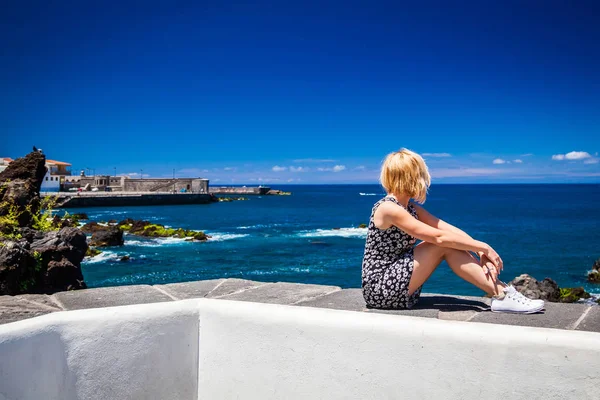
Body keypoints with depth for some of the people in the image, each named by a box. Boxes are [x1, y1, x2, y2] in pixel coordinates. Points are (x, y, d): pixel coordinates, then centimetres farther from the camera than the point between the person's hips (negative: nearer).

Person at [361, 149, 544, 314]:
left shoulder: (410, 207, 11)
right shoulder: (388, 208, -18)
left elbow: (449, 229, 1)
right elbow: (439, 237, -22)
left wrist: (480, 251, -13)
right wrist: (484, 246, -15)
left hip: (395, 284, 8)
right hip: (381, 289, -8)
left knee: (452, 242, -3)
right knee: (443, 244, -17)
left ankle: (500, 289, -5)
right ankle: (501, 296, -13)